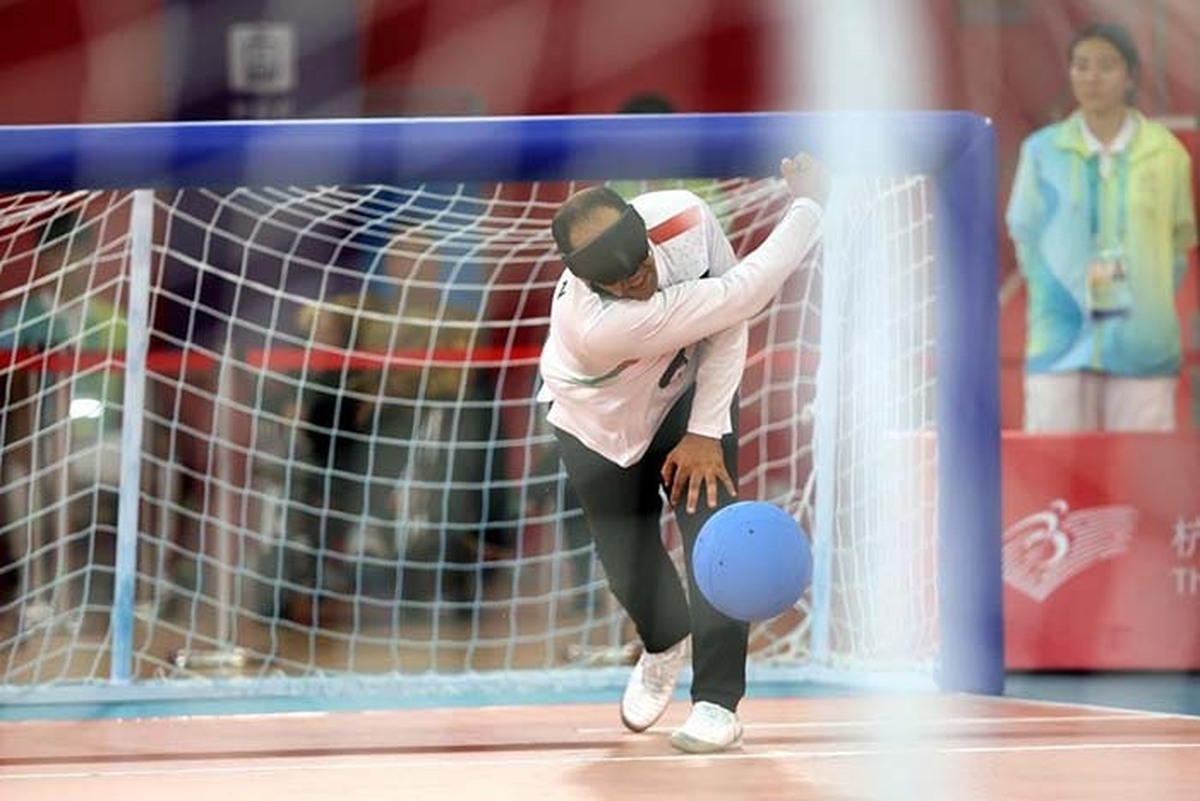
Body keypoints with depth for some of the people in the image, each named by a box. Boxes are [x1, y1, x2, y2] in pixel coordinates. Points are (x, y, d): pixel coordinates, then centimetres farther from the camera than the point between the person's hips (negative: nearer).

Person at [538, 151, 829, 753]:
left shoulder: (683, 217, -33)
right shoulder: (594, 323, -44)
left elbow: (729, 320, -19)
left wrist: (705, 430, -23)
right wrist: (809, 202, -32)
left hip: (687, 392, 2)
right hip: (600, 421, -2)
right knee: (626, 556, 6)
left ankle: (718, 702, -1)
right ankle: (664, 647, 40)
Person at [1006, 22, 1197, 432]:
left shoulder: (1165, 152, 4)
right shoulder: (1042, 151, 6)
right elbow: (1024, 237, 9)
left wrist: (1151, 300, 1)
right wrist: (1073, 291, 0)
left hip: (1144, 347, 0)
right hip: (1061, 347, 0)